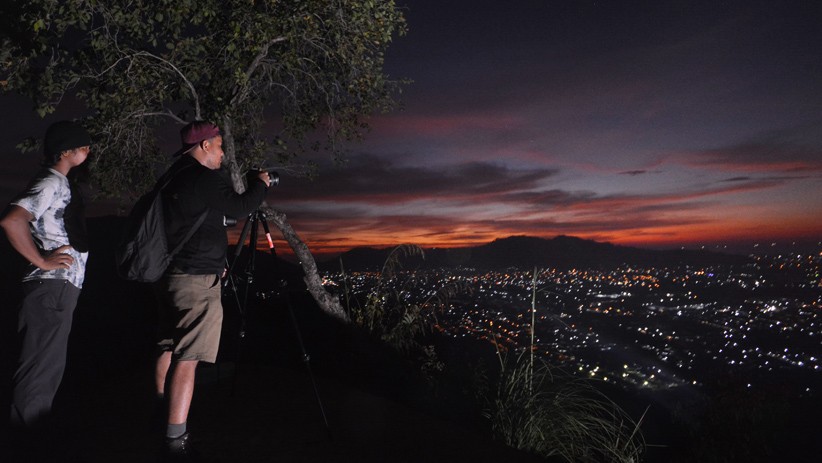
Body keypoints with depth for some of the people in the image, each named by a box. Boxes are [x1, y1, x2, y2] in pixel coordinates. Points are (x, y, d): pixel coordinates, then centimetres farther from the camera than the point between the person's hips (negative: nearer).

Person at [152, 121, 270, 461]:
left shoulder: (170, 178, 13)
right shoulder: (205, 178, -14)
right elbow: (239, 208, -4)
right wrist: (261, 184, 12)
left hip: (170, 275, 10)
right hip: (197, 280, -9)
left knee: (168, 350, 19)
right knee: (187, 359, -8)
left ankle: (162, 420, 33)